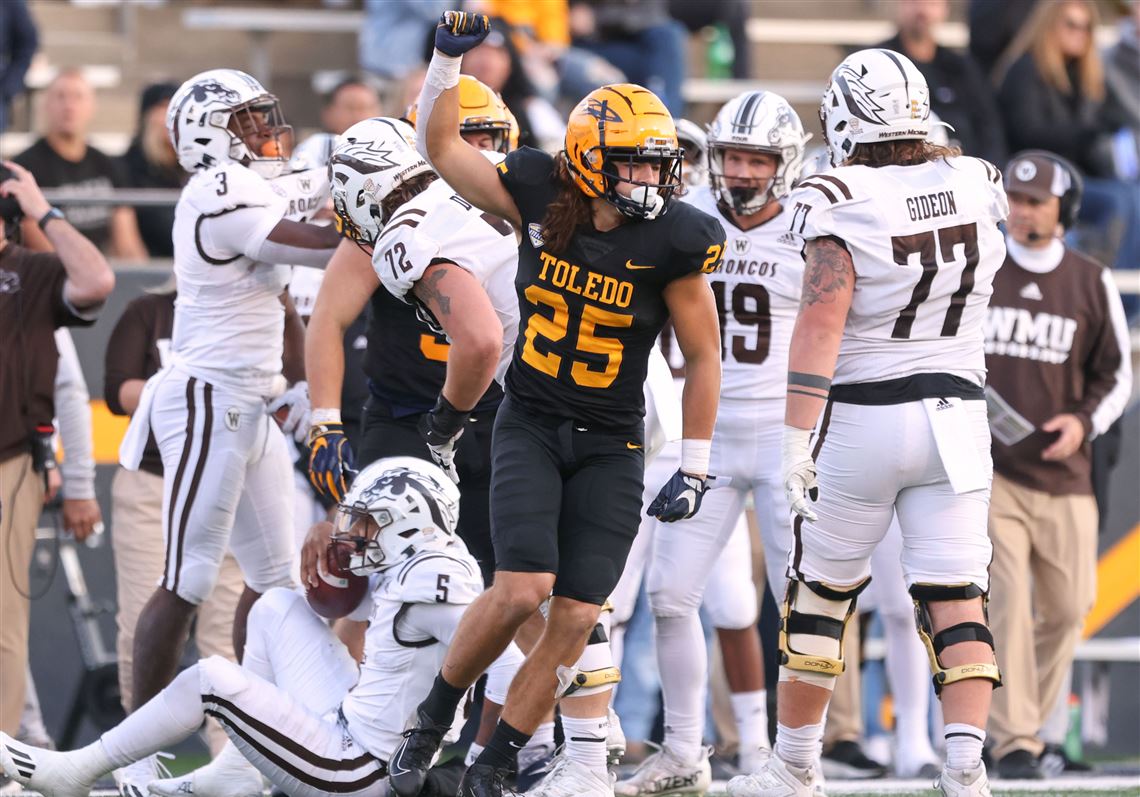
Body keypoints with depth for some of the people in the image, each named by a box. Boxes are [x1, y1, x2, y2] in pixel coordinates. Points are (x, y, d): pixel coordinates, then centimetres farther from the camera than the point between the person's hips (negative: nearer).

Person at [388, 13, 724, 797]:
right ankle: (434, 718, 5)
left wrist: (694, 469, -2)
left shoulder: (671, 245, -12)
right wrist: (450, 54, -7)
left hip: (611, 446, 1)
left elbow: (703, 357, -3)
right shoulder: (542, 202, -9)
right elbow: (442, 146, 3)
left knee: (575, 619, -5)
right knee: (522, 589, -18)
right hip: (530, 428, 0)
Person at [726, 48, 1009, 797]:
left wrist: (798, 439, -22)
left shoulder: (843, 202, -14)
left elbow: (822, 321, -22)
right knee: (956, 598, 1)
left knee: (820, 595, 11)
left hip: (861, 419, -3)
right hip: (957, 417, 3)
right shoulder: (976, 185, 1)